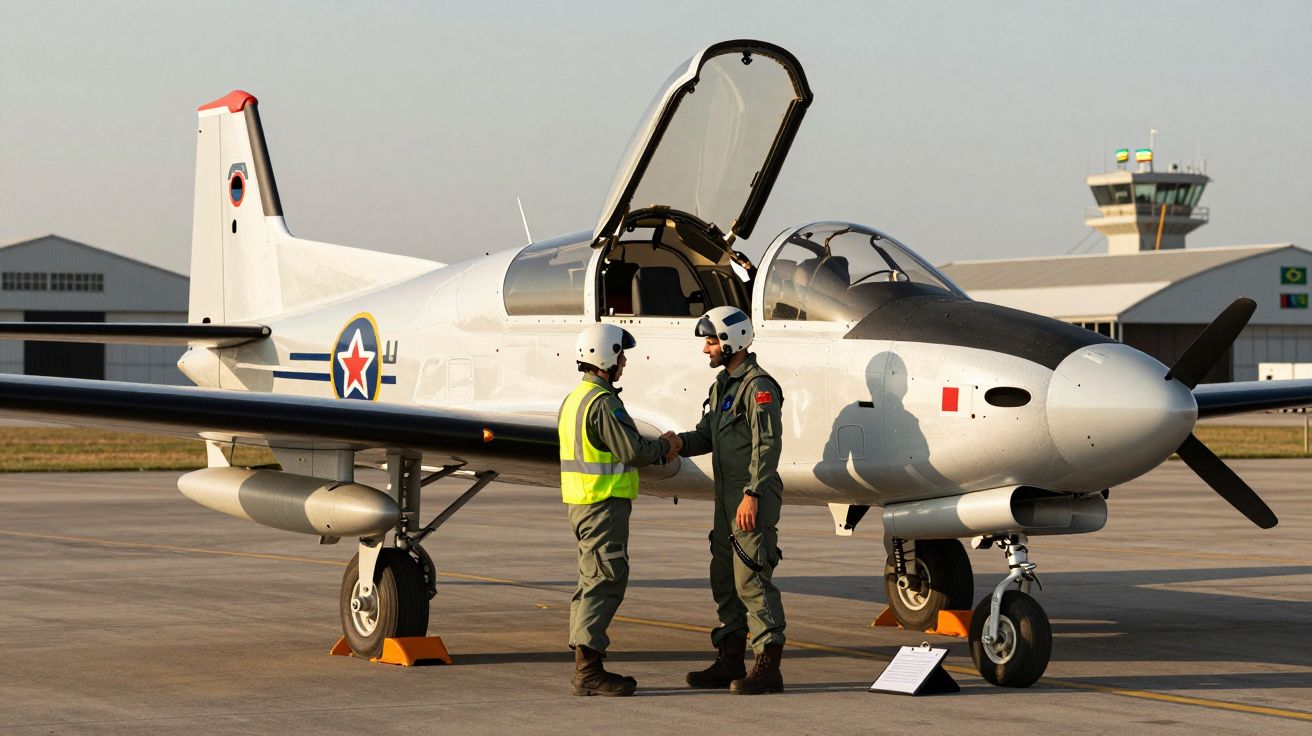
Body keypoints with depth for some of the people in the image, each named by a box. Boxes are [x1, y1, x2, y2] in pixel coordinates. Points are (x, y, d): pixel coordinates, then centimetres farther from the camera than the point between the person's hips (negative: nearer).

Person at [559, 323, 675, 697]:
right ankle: (589, 670, -11)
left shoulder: (575, 399, 15)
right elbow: (633, 451, -19)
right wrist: (663, 448, -1)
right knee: (604, 581, -9)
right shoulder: (602, 403, -17)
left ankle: (585, 668, 17)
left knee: (593, 581, 14)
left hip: (581, 502, 10)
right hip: (604, 504, -10)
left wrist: (655, 449, 14)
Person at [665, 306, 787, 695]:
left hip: (754, 500, -10)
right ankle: (731, 660, 20)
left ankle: (768, 666, -9)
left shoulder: (758, 386, -13)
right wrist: (679, 442, -3)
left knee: (751, 577, -11)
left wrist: (753, 495, -24)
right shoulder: (722, 385, 17)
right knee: (724, 578, 13)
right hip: (727, 499, 10)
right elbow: (707, 435, 19)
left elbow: (767, 444, -19)